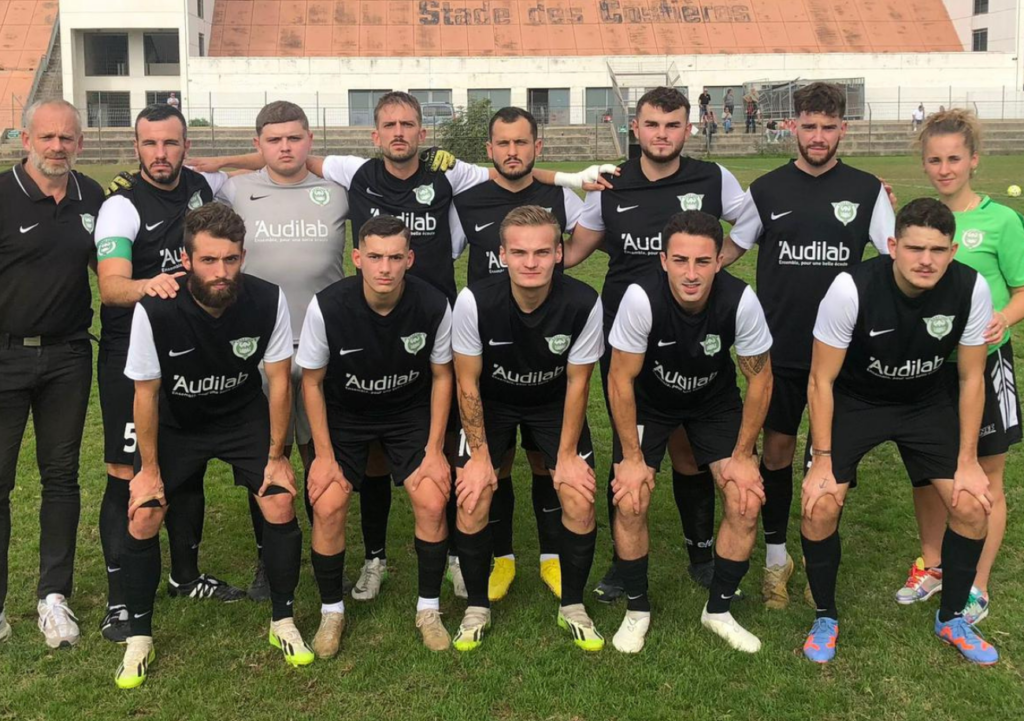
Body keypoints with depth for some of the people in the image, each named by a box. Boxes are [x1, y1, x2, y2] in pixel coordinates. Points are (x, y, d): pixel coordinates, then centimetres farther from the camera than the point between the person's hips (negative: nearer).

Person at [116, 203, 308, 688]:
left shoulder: (267, 301, -25)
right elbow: (146, 392, -15)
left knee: (280, 507, -11)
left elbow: (279, 379, -12)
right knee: (142, 519, -8)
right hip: (175, 423, 0)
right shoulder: (155, 311, -29)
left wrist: (276, 457, -8)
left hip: (243, 416, 1)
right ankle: (139, 638, 14)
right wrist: (150, 468, -8)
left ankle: (283, 622, 11)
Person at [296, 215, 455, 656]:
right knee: (327, 507, -14)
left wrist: (434, 449, -8)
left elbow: (441, 376, -5)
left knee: (432, 501, -14)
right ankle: (331, 612, 10)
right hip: (343, 413, 0)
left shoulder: (433, 305, -22)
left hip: (409, 412, 1)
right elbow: (312, 381, -10)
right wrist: (324, 454, -11)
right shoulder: (328, 306, -25)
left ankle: (428, 609, 8)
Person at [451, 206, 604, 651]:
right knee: (472, 504, -12)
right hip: (491, 401, 0)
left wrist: (567, 455, -11)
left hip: (554, 403, 1)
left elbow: (577, 382, -13)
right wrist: (480, 456, -13)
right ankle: (477, 608, 13)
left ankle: (572, 607, 13)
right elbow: (468, 382, -15)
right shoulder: (475, 301, -29)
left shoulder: (583, 303, -28)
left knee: (580, 502, -12)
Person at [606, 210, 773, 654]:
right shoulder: (642, 298, -33)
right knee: (630, 502, -16)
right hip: (648, 399, -1)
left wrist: (741, 456, -12)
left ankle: (718, 610, 13)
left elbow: (759, 378, -13)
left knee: (746, 503, -11)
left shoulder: (740, 301, -29)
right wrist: (632, 458, -18)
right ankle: (637, 609, 10)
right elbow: (621, 380, -20)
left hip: (715, 399, 1)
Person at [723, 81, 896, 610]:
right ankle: (776, 555, 22)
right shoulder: (767, 190, 3)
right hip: (779, 347, 0)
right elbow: (731, 249, 12)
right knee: (777, 448, 6)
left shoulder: (867, 191, 2)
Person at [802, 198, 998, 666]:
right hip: (854, 400, -2)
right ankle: (825, 619, 9)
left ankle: (951, 619, 19)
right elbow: (821, 381, -18)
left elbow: (971, 379, -7)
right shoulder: (852, 288, -30)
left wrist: (968, 462, -7)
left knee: (973, 505, -7)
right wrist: (822, 462, -19)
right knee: (820, 505, -17)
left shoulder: (971, 289, -22)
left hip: (927, 403, 3)